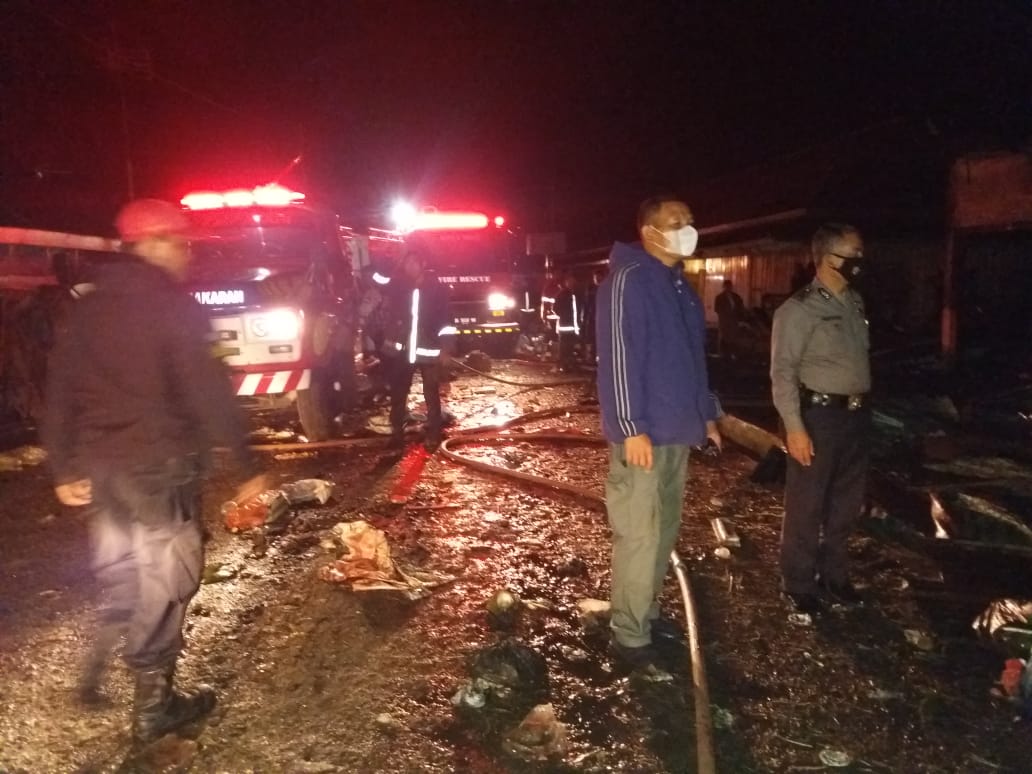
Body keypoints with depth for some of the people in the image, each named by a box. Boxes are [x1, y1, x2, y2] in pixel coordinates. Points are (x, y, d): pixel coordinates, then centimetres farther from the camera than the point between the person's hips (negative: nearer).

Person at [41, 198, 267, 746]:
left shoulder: (88, 309, 10)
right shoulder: (173, 307, -13)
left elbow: (60, 390, 11)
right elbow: (207, 392, -18)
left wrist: (64, 467, 16)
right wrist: (246, 464, -15)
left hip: (101, 464, 7)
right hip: (160, 464, -7)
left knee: (122, 576, 24)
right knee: (163, 582, 6)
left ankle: (96, 677, 34)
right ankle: (153, 709, 16)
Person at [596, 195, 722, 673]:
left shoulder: (680, 285, 16)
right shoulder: (629, 279, -13)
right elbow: (619, 357, -19)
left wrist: (706, 413, 21)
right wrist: (632, 428, -23)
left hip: (676, 432, 9)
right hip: (644, 434, -9)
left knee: (664, 530, 16)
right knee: (640, 535, -4)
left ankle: (645, 612, 30)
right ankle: (630, 636, 9)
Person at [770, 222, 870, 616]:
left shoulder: (854, 303, 10)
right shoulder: (799, 309, -11)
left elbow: (859, 359, 14)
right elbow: (783, 371, -14)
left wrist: (863, 407, 11)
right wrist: (794, 427, -18)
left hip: (855, 414, 7)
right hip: (819, 415, -7)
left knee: (846, 502, 16)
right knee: (807, 505, 3)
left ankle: (834, 575, 32)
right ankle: (800, 584, 18)